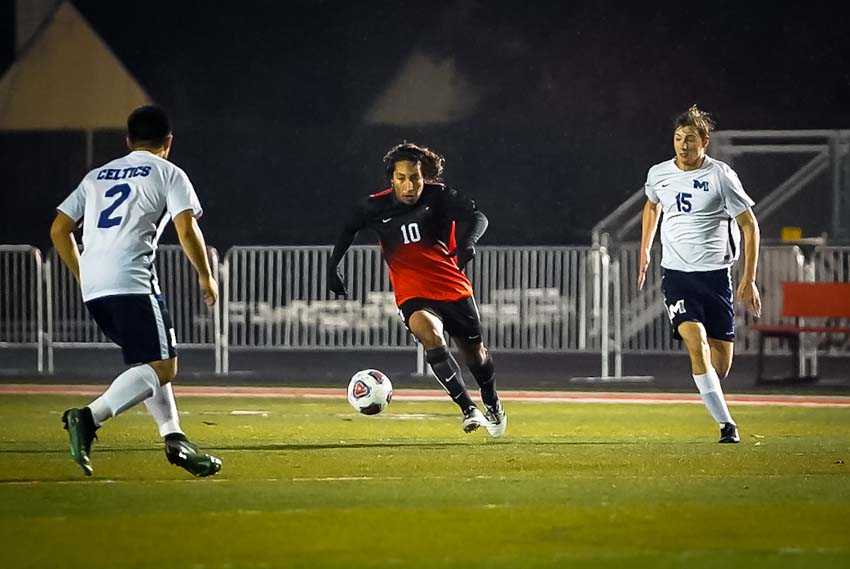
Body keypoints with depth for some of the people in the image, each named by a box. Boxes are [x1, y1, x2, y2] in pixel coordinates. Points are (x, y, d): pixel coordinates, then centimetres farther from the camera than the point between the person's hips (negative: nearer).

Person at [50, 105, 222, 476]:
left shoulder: (97, 176, 25)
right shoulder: (168, 173, 9)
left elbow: (59, 229, 22)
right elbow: (187, 229, -4)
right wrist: (206, 276, 8)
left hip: (92, 287, 7)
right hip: (131, 281, -7)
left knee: (150, 361, 19)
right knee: (161, 367, -9)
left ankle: (174, 437, 9)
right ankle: (89, 418, -28)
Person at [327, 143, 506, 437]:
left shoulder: (439, 195, -10)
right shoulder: (376, 206, -7)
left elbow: (477, 216, -21)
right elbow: (348, 231, 11)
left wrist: (468, 241, -41)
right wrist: (332, 268, 7)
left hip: (454, 289, 1)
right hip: (412, 295, -1)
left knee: (474, 352, 14)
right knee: (429, 334, -32)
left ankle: (492, 403, 47)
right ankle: (468, 410, -31)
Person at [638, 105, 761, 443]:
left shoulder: (721, 176, -7)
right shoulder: (659, 174, 4)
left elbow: (750, 226, -2)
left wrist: (749, 279, -6)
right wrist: (645, 251, 28)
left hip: (715, 273, -1)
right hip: (676, 273, 1)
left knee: (722, 361, 0)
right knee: (696, 341, -22)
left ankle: (711, 392, 37)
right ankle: (726, 423, -19)